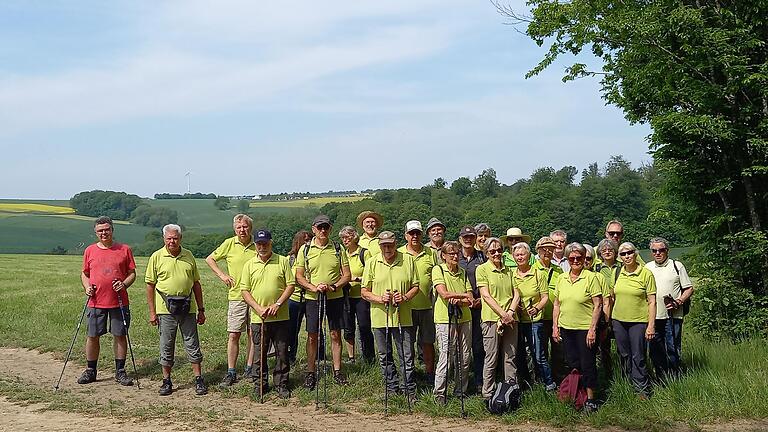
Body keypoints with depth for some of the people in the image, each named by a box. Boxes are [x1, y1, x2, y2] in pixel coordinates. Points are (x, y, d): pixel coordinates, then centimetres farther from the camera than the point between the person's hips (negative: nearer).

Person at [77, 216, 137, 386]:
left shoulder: (124, 249, 3)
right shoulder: (90, 251, 7)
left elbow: (132, 273, 6)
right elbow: (84, 274, 16)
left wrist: (124, 284, -12)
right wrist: (87, 287, -2)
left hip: (119, 302, -1)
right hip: (96, 302, 1)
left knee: (120, 335, 5)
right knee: (92, 336, 6)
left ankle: (120, 372, 15)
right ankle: (90, 371, 21)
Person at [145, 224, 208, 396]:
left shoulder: (188, 256, 8)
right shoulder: (157, 257, 0)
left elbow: (196, 284, 12)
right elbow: (150, 285, 1)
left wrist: (201, 309, 10)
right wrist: (152, 312, -3)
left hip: (188, 309, 2)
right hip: (166, 309, -2)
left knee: (193, 345, 5)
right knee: (166, 347, 6)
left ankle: (199, 380, 13)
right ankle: (166, 381, 17)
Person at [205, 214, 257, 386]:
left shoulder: (257, 246, 1)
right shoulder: (229, 244, -1)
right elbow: (209, 259, 10)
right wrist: (222, 275, 0)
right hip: (236, 296, -1)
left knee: (253, 333, 7)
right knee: (234, 335, -1)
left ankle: (249, 369, 19)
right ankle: (231, 373, 6)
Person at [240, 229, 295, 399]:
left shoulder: (282, 261, 2)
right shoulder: (249, 265, 5)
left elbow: (290, 285, 0)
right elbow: (245, 291, 2)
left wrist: (277, 304, -11)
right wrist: (258, 308, -11)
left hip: (280, 317, 0)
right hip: (258, 318, 1)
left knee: (282, 353, 6)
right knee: (259, 353, 8)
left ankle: (281, 384, 18)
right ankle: (260, 384, 20)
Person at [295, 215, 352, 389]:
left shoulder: (338, 249, 2)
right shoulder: (305, 250, 0)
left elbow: (346, 275, 2)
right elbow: (299, 277, 1)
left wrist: (333, 287, -14)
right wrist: (314, 288, -15)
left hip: (335, 298, 1)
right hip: (313, 298, -1)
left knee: (335, 335, 7)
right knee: (312, 336, 3)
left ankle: (337, 371, 17)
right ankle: (311, 373, 13)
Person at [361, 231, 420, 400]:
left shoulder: (408, 260, 2)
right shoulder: (372, 263, 2)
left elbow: (415, 286, 7)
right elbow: (364, 292, 4)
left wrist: (405, 297, -12)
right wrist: (379, 299, -14)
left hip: (403, 317, -1)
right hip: (380, 317, 1)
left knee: (407, 356, 2)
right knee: (384, 356, 10)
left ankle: (410, 390, 14)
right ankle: (392, 389, 24)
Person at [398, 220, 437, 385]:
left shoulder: (431, 253, 6)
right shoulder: (399, 254, 3)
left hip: (427, 305, 1)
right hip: (406, 305, -1)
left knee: (428, 341, 8)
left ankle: (430, 373, 20)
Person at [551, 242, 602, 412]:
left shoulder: (590, 277, -8)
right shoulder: (562, 278, 7)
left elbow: (597, 305, -9)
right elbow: (557, 304, 13)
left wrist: (592, 329, -14)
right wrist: (555, 326, 8)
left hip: (585, 328, -5)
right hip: (566, 328, 5)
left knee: (587, 364, 1)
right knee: (573, 364, 14)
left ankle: (590, 398, 15)